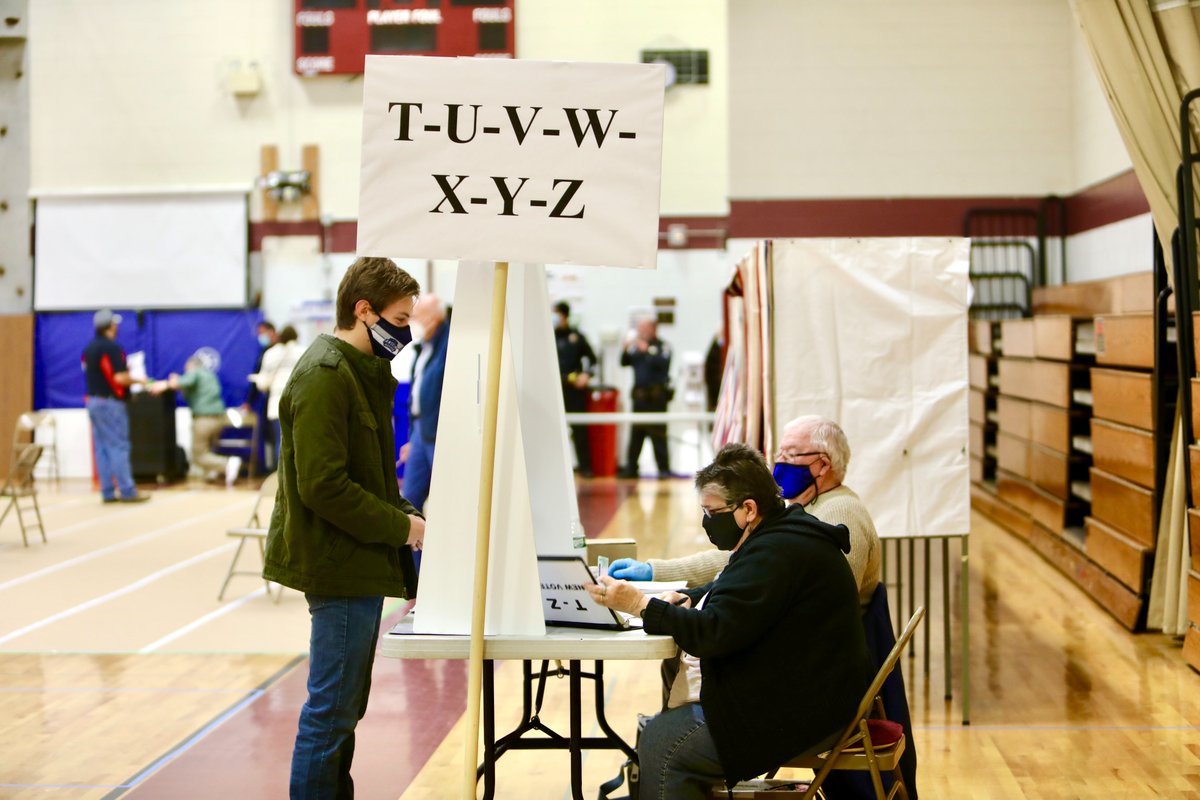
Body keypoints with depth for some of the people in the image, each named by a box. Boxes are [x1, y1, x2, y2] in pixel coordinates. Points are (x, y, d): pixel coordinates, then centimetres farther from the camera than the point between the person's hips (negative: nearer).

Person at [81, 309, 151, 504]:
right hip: (110, 403, -9)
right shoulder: (111, 347, -15)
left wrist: (125, 371, 19)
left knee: (101, 448, 8)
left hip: (92, 400, 9)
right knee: (119, 446, -6)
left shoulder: (88, 349, 12)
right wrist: (137, 380, -5)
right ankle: (127, 491, -5)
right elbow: (120, 378, -22)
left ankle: (108, 491, 10)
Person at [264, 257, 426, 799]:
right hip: (341, 566, -10)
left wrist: (405, 513, 5)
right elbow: (323, 487, -23)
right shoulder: (325, 376, -17)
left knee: (344, 707, 17)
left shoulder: (359, 370, 15)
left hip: (356, 565, 10)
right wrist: (402, 526, -16)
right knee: (331, 710, -3)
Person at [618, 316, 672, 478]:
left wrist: (646, 350, -23)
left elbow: (662, 363, -19)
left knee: (658, 435, -5)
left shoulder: (661, 346, -2)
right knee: (635, 435, 8)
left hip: (656, 397, -6)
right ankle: (631, 469, 14)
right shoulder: (636, 347, 15)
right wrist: (626, 349, -4)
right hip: (640, 396, 6)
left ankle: (664, 469, -1)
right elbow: (624, 362, 13)